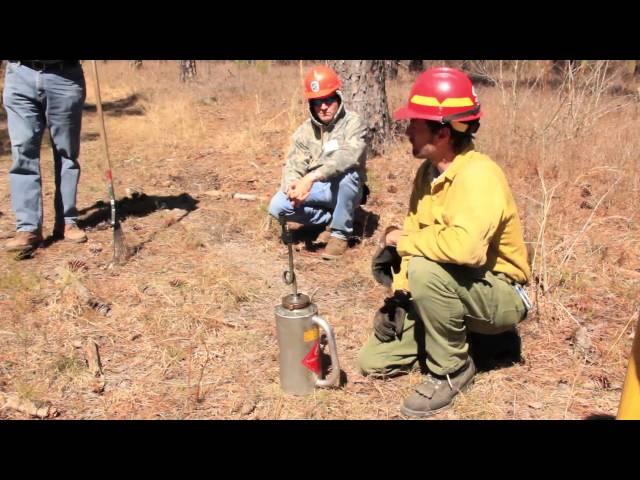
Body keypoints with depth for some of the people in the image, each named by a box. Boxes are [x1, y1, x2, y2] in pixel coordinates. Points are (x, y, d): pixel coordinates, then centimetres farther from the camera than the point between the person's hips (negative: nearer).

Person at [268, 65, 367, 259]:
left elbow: (347, 156, -35)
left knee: (346, 171, -37)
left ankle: (341, 232, -15)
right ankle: (329, 219, 3)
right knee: (277, 206, -19)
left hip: (344, 190, -4)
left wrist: (311, 178, -47)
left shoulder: (353, 122, -17)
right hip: (316, 191, 4)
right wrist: (293, 185, -32)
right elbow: (293, 165, -6)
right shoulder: (305, 130, -1)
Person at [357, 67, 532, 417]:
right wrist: (399, 295, -10)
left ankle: (451, 369, -14)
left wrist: (404, 241, -27)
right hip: (447, 293, 8)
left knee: (426, 270, -38)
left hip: (498, 295, -7)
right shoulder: (428, 171, 0)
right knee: (373, 361, 5)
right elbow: (414, 235, 2)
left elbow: (465, 246, -44)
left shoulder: (478, 175, -28)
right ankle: (455, 334, 19)